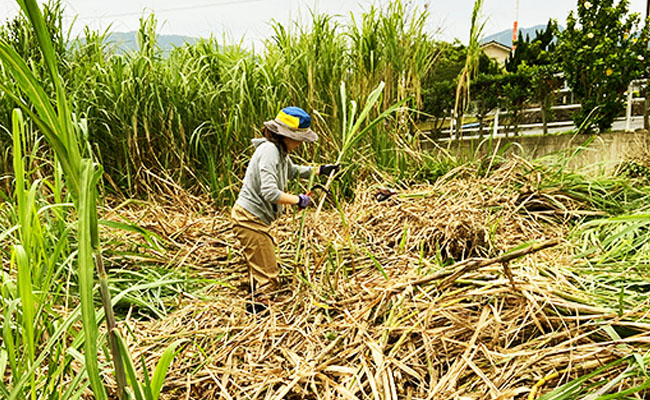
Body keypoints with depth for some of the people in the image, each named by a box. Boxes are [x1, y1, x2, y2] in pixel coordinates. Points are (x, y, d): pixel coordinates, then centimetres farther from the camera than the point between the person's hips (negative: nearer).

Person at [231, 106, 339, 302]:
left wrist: (321, 170, 25)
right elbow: (269, 192, -29)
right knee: (268, 279, -6)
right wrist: (298, 199, -17)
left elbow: (292, 171, 32)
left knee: (260, 273, 22)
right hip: (250, 219, -10)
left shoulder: (279, 151, 11)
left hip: (256, 219, 10)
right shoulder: (269, 151, -20)